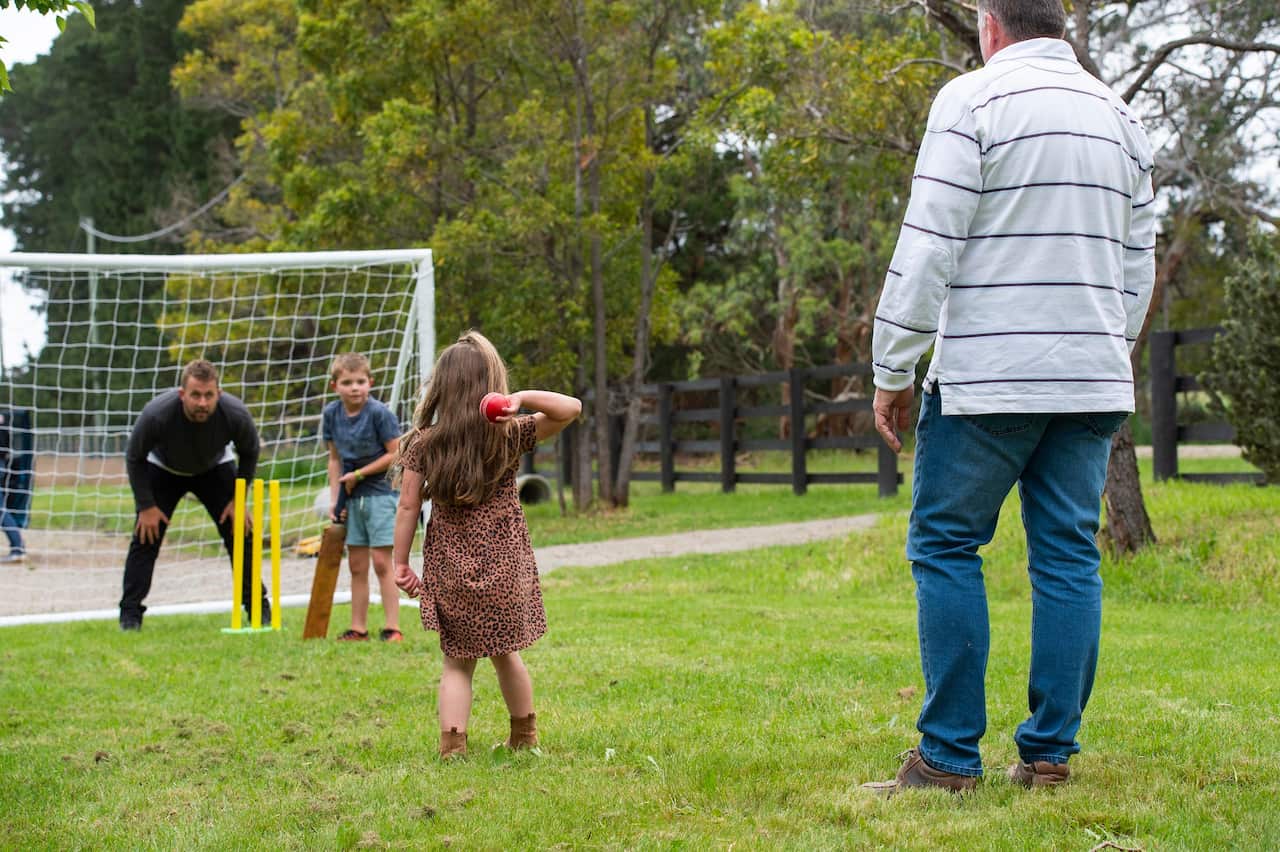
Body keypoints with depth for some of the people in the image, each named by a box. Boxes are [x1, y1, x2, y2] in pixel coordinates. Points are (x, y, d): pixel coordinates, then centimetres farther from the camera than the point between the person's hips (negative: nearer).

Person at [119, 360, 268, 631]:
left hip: (215, 469, 1)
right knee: (145, 537, -12)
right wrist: (146, 506, -18)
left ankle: (258, 607, 4)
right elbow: (134, 458, -19)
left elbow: (249, 453, -10)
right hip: (163, 470, -1)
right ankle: (130, 614, -4)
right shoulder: (156, 414, -38)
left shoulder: (235, 414, -33)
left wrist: (238, 499, -11)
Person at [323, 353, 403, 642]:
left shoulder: (379, 413, -14)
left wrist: (358, 474, -13)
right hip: (352, 498, 6)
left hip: (380, 493, -6)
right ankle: (358, 628, 13)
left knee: (381, 561, -8)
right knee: (357, 565, 8)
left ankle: (392, 627, -4)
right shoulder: (331, 413, 3)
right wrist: (334, 499, 3)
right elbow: (335, 459, 10)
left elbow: (396, 454, -14)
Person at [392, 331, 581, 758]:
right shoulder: (510, 435, -7)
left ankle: (452, 748, -2)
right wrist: (522, 399, -25)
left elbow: (408, 507, -2)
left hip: (448, 571, 0)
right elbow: (571, 409, -12)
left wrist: (400, 562, 6)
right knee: (505, 655, 19)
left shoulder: (422, 443, -4)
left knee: (457, 663, 10)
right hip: (503, 567, 0)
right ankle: (524, 738, 33)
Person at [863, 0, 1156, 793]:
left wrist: (892, 371, -5)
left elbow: (927, 248, -10)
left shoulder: (975, 98, -5)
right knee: (1069, 557, 6)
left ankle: (951, 754, -2)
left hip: (987, 376, -6)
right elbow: (1139, 264, 17)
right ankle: (1051, 753, 6)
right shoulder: (1120, 115, 14)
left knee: (947, 549, 1)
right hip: (1092, 381, 6)